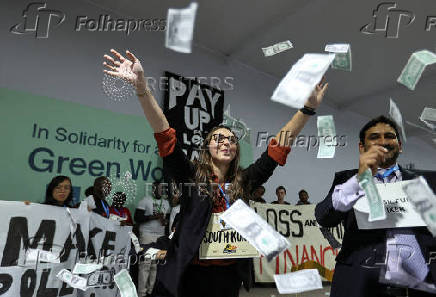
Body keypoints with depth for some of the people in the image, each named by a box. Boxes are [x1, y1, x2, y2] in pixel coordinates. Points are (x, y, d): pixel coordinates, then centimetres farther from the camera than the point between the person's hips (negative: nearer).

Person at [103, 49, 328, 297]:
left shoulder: (244, 181, 4)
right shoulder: (191, 175, -3)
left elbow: (279, 147, 1)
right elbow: (165, 136, -14)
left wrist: (309, 108, -3)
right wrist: (141, 86, -25)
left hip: (229, 276, 3)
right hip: (187, 275, -3)